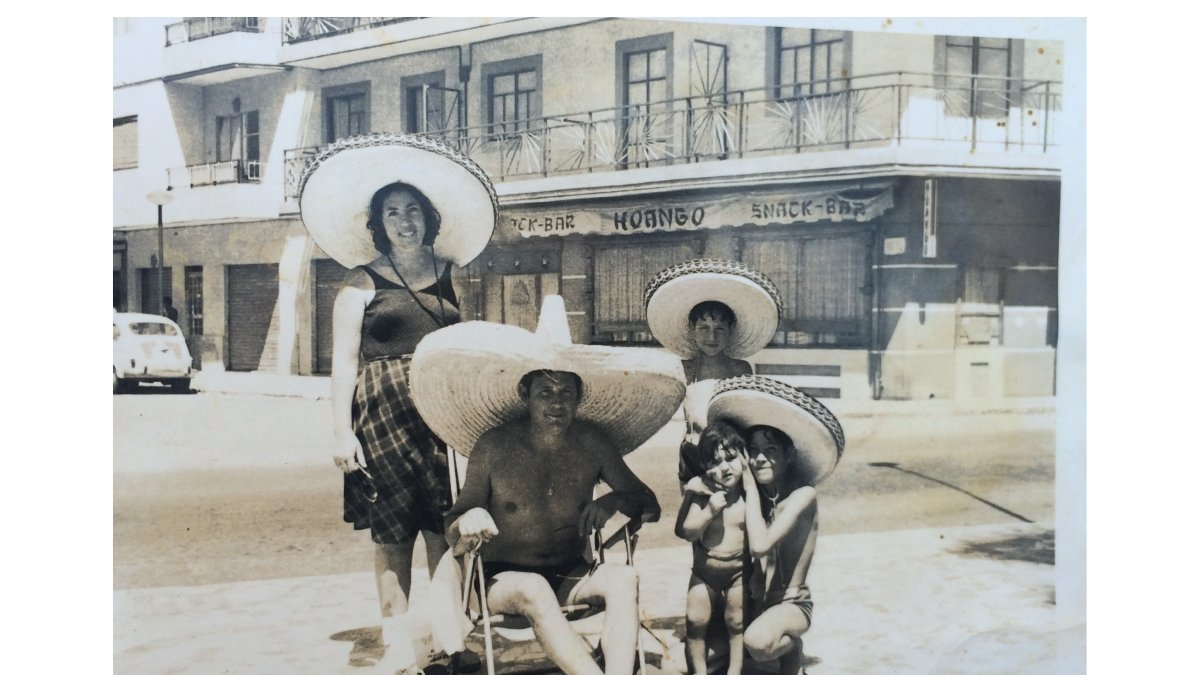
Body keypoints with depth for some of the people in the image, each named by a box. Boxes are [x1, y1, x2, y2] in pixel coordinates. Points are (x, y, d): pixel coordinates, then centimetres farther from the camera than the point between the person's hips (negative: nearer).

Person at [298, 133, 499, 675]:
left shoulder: (447, 274, 12)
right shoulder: (363, 280, 2)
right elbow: (344, 359, -2)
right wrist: (341, 431, -10)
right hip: (384, 412, -3)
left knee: (446, 530, 0)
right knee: (392, 534, 3)